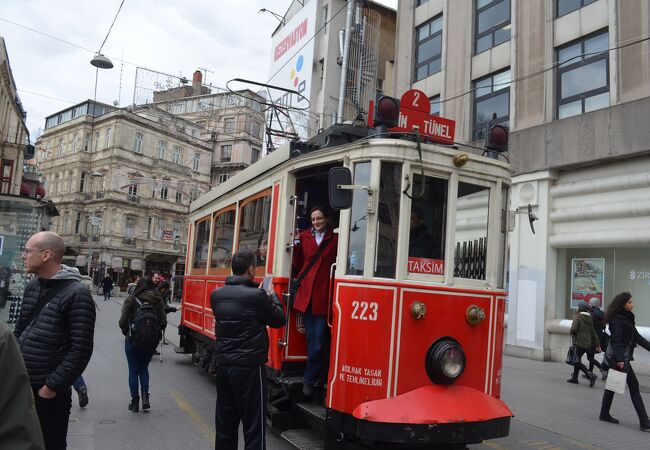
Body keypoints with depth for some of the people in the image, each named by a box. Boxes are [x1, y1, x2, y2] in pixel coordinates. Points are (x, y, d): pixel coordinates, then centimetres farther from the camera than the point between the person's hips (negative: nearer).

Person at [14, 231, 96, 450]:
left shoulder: (76, 295, -17)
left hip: (48, 393, -7)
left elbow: (81, 350, -18)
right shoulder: (32, 286, 7)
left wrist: (52, 386, -16)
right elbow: (20, 330, 17)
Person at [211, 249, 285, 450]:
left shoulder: (217, 295, 2)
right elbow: (279, 320, -3)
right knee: (254, 426, 3)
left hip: (223, 365, 7)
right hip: (249, 367, -6)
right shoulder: (257, 295, -17)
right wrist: (272, 295, 12)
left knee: (224, 424, 15)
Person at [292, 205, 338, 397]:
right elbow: (298, 265, 6)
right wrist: (295, 245, -6)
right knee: (312, 338, 8)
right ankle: (320, 374, 25)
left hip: (323, 295, -2)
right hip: (306, 293, 3)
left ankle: (309, 379, 13)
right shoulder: (304, 237, 9)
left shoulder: (335, 239, 2)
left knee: (317, 339, -2)